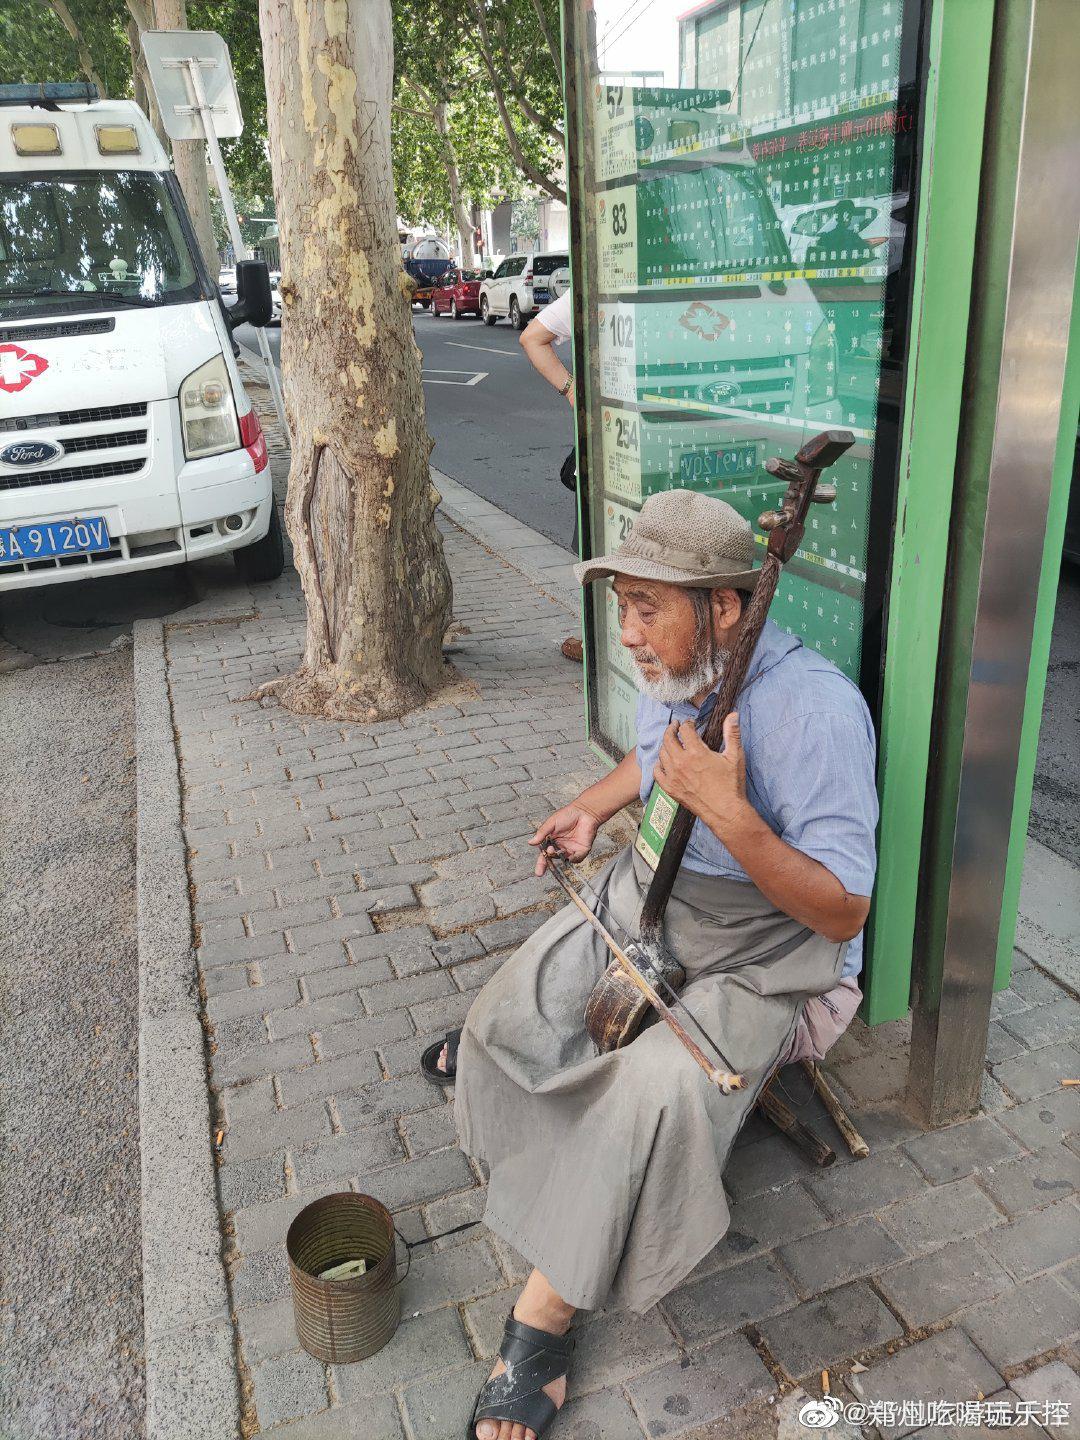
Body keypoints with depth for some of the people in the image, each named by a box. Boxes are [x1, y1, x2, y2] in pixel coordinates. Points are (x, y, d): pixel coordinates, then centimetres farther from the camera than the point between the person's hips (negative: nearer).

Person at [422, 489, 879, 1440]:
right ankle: (495, 1043, 37)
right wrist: (594, 806, 6)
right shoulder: (673, 672, -5)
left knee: (654, 1092, -28)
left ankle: (546, 1312, -8)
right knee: (518, 1009, -2)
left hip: (763, 950, -6)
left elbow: (843, 912, -27)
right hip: (651, 896, 7)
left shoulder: (815, 710, -29)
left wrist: (728, 811, -38)